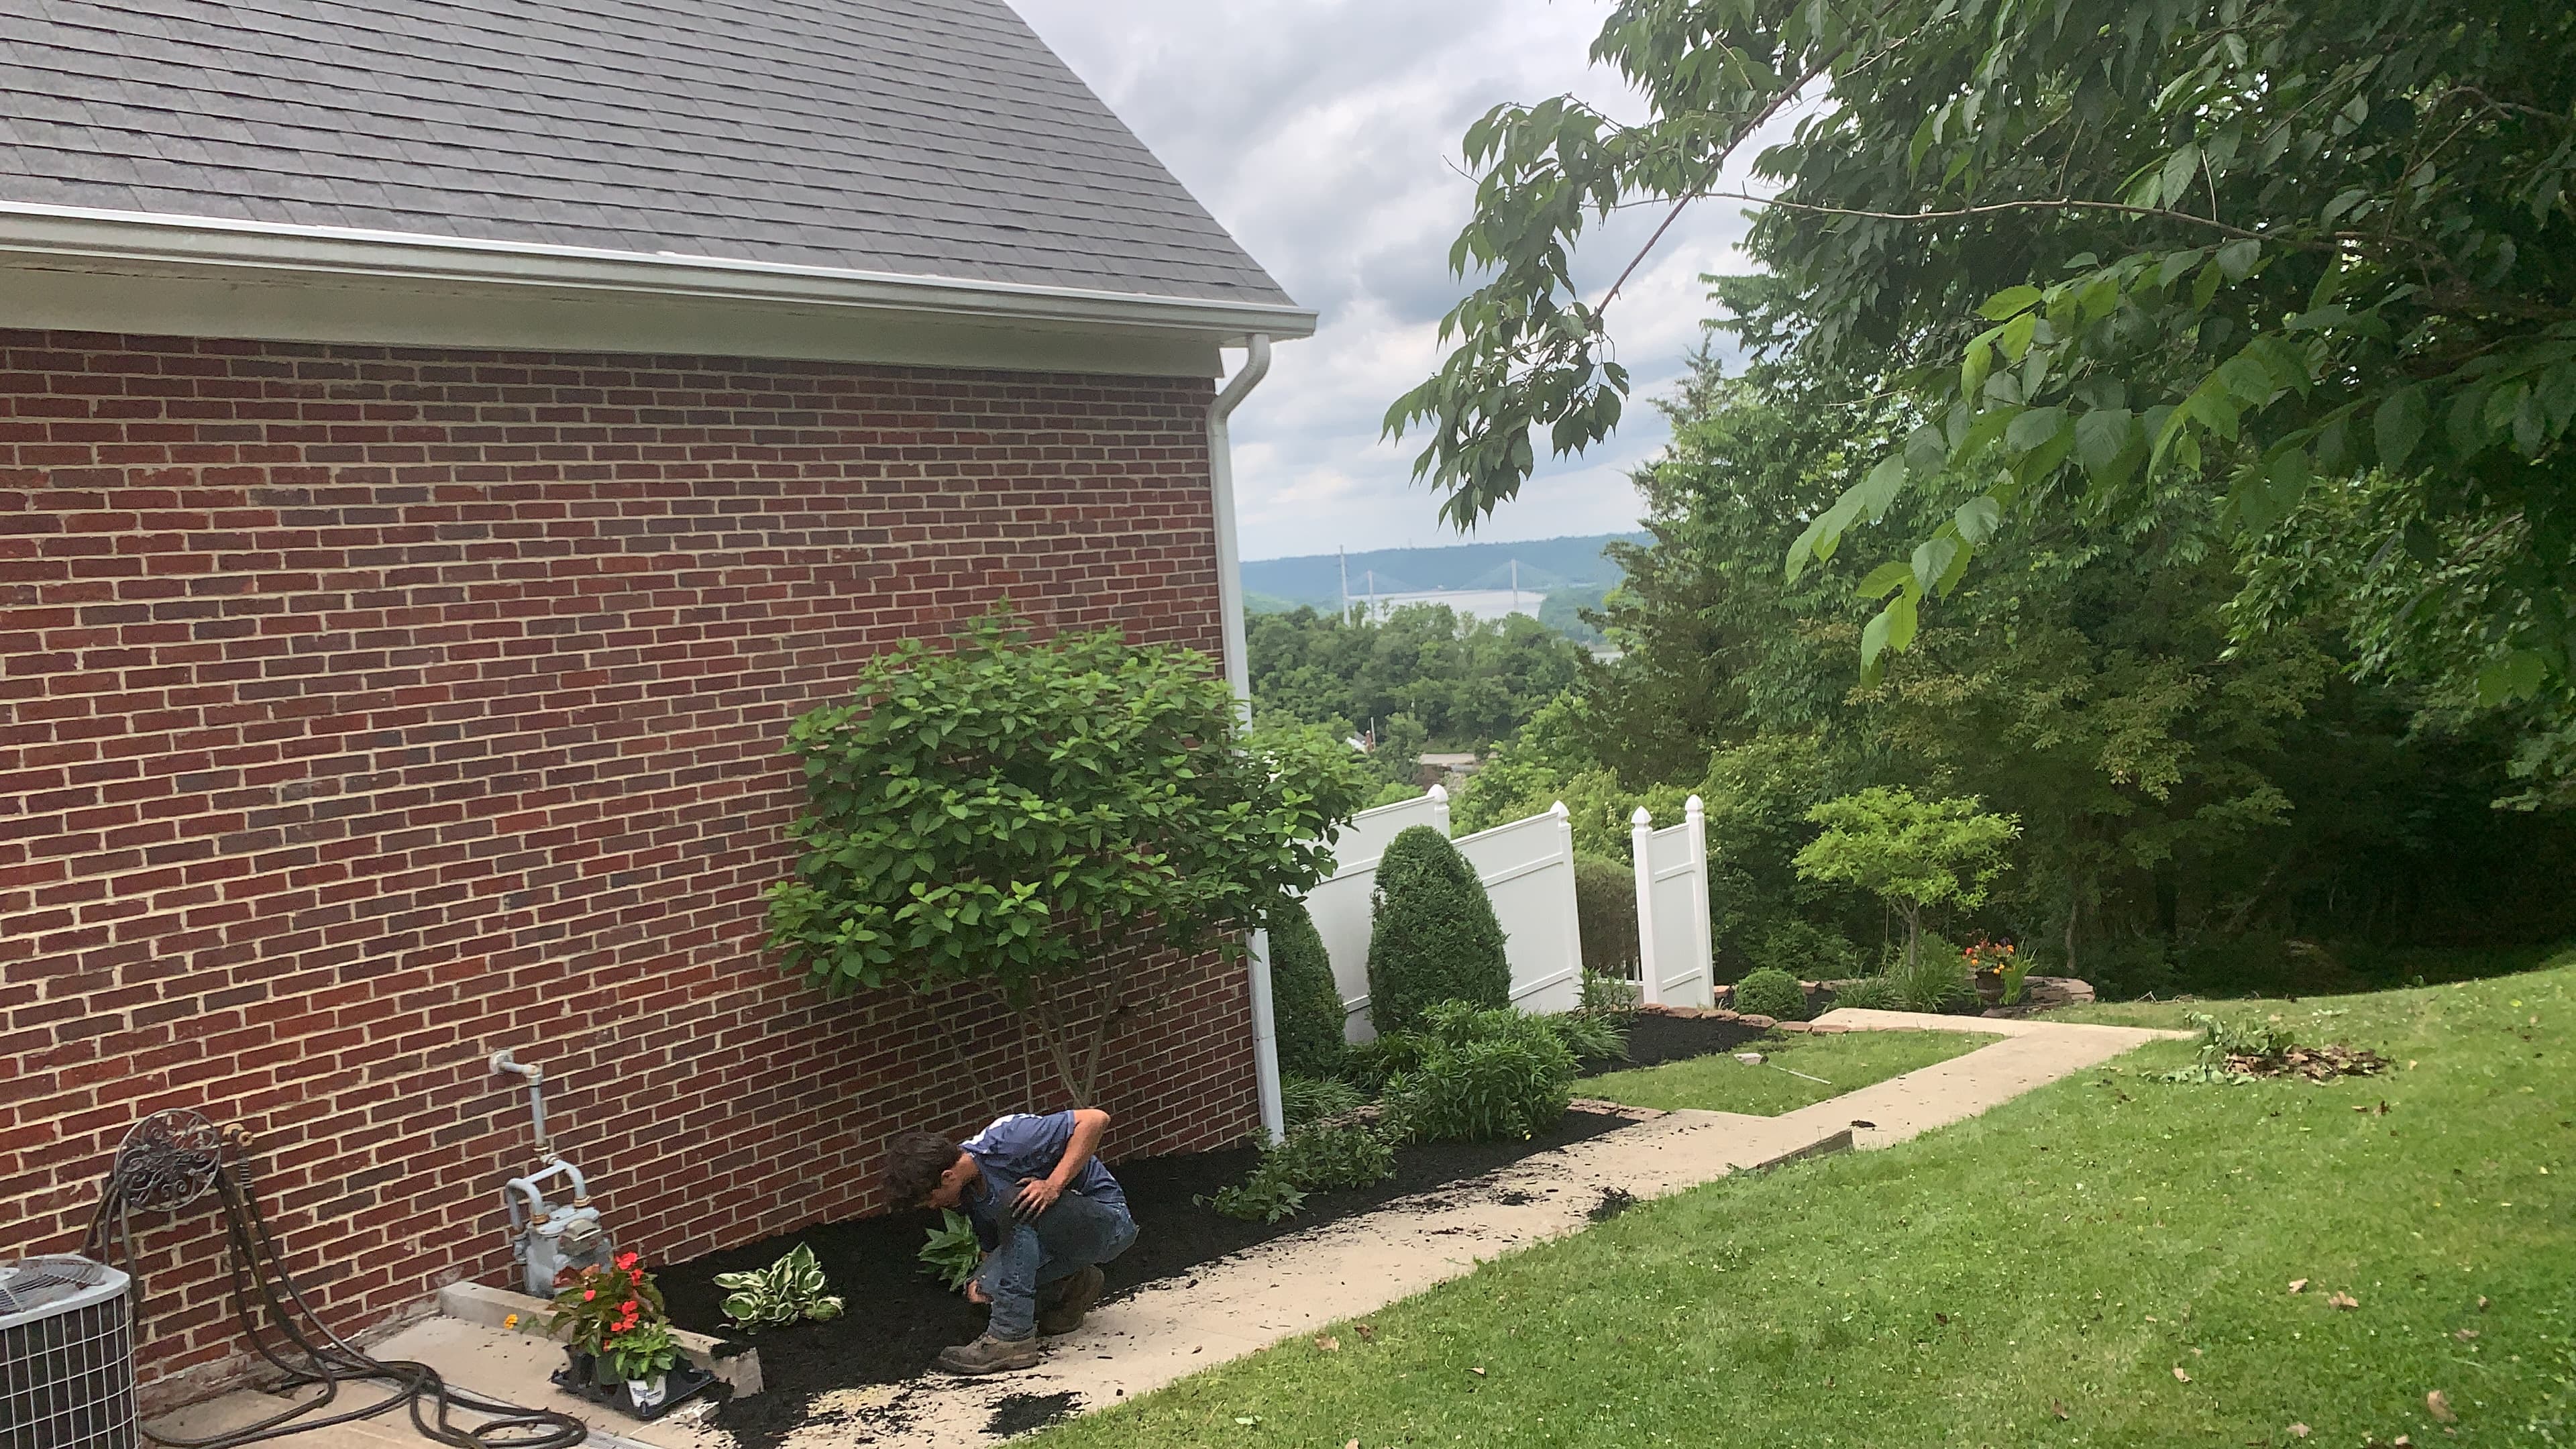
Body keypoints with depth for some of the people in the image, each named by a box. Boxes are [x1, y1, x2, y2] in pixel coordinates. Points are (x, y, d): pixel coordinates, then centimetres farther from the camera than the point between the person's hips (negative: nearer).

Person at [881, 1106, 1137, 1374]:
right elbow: (992, 1247, 10)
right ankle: (1072, 1287, 11)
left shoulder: (1006, 1139, -24)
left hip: (1108, 1221, -8)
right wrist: (982, 1282, -11)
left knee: (1015, 1203, -31)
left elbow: (1095, 1119, -29)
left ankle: (1012, 1339, -25)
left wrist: (1053, 1185, -33)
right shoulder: (969, 1193, 1)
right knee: (984, 1286, -11)